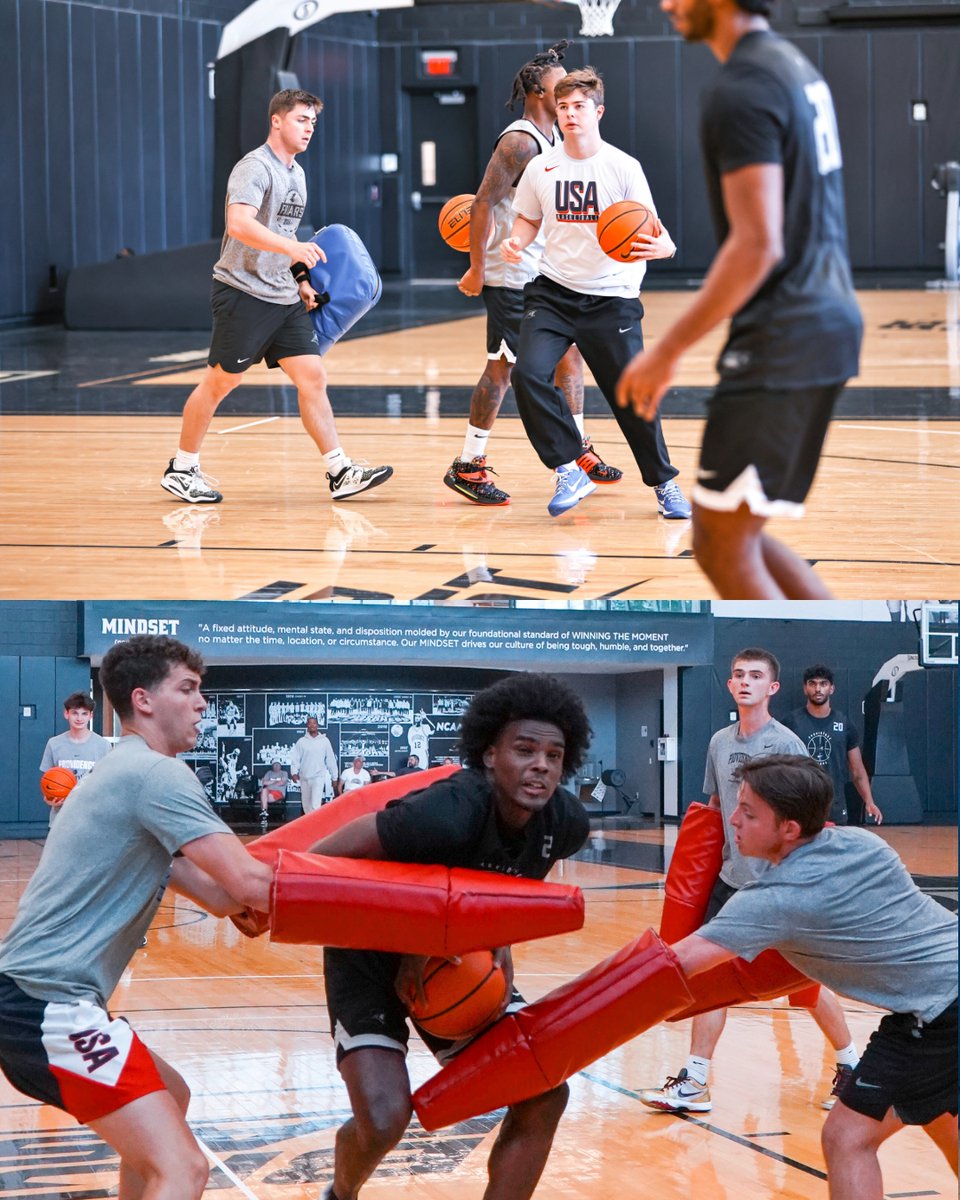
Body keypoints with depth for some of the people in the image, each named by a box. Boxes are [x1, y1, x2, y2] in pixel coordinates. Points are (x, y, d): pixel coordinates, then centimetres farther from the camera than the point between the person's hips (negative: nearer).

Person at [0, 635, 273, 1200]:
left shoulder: (123, 772, 22)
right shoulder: (157, 773, -10)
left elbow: (219, 893, 19)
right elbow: (251, 885, -18)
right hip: (49, 1004, -11)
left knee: (170, 1097, 30)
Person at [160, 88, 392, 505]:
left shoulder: (296, 173, 15)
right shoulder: (255, 168, -14)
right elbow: (239, 224, -30)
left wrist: (299, 280, 18)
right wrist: (293, 248, -41)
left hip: (283, 298, 8)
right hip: (243, 293, -8)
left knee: (312, 378, 0)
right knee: (219, 381, 0)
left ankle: (340, 472, -1)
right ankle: (181, 469, 12)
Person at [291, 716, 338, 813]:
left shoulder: (324, 741, 3)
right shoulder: (301, 742, 5)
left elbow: (331, 759, 6)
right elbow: (296, 759, 1)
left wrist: (334, 777, 7)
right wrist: (295, 773, -15)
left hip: (318, 777, -3)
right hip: (304, 778, 3)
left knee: (315, 805, -17)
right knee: (306, 805, 11)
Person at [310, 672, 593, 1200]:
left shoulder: (566, 823, -16)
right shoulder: (448, 813, -36)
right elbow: (323, 859, -28)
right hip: (373, 953, -6)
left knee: (543, 1095, -5)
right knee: (384, 1119, -19)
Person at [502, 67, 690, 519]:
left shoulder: (623, 168, -6)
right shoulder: (541, 168, 3)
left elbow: (651, 233, -9)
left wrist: (659, 246, -33)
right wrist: (513, 244, -5)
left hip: (611, 299, -2)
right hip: (552, 294, 2)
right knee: (528, 374, -20)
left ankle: (663, 484, 23)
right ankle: (569, 471, -9)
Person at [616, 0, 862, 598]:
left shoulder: (740, 90, -16)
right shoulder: (795, 66, 15)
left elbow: (758, 245, -23)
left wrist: (668, 351, -18)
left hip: (781, 342, -10)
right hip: (828, 318, 10)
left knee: (721, 543, -4)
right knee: (737, 535, 16)